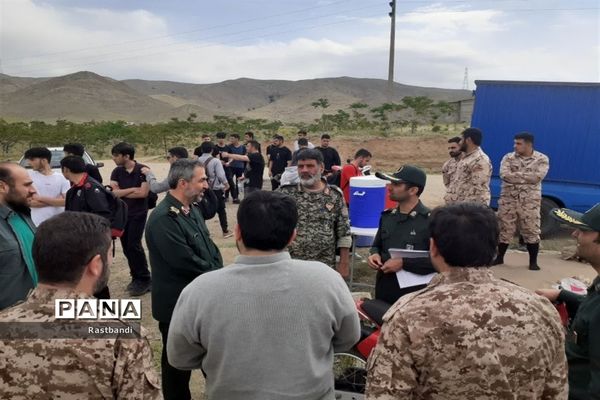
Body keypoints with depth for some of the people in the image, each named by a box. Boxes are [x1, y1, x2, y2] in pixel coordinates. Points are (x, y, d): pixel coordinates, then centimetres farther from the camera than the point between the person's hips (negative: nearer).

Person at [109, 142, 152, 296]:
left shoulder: (143, 170, -11)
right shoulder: (117, 172, 2)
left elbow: (143, 193, -18)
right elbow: (113, 192, -9)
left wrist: (121, 193, -9)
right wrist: (133, 189, -15)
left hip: (138, 214, -5)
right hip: (122, 213, 5)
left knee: (134, 245, -11)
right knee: (126, 247, 8)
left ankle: (145, 279, 1)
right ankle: (136, 277, 21)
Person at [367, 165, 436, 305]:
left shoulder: (430, 220, -13)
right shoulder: (387, 216, 6)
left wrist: (403, 263, -20)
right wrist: (374, 254, -4)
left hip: (414, 294, -5)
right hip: (384, 289, 6)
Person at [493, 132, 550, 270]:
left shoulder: (542, 159, -2)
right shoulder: (508, 158, 2)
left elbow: (537, 177, -17)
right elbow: (504, 175, -14)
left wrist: (515, 175, -14)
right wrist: (526, 177, -17)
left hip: (530, 201, -2)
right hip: (508, 199, 2)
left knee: (531, 231, 4)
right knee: (504, 229, 8)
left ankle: (533, 261, 17)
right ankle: (500, 257, 22)